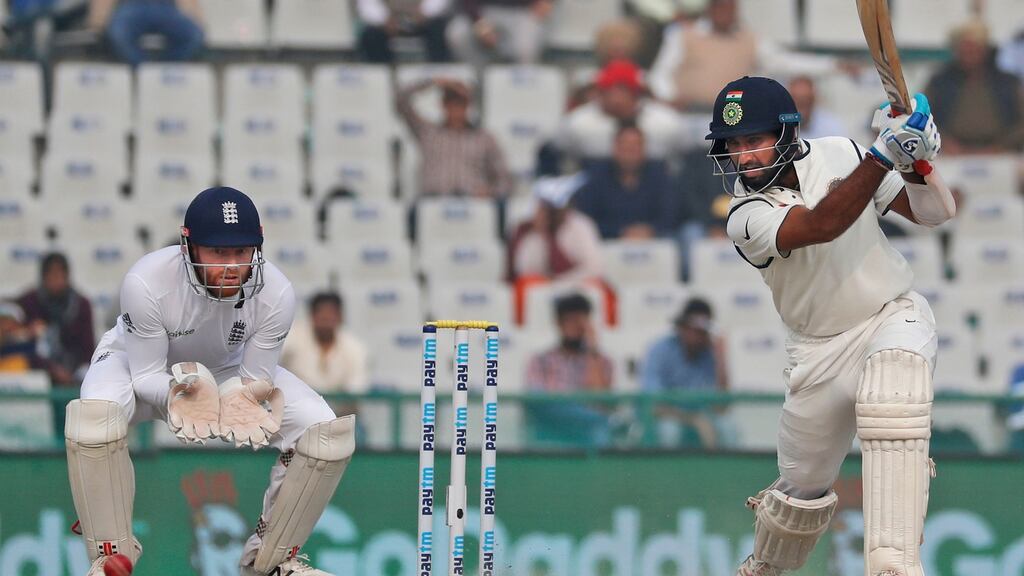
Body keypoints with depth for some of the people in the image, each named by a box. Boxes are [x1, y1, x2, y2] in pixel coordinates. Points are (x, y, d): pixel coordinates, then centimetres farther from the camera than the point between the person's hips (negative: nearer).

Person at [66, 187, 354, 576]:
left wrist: (243, 397, -40)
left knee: (328, 432, -18)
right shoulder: (146, 283, -36)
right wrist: (177, 393, -47)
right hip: (143, 366, -3)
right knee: (93, 417, -38)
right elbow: (145, 375, -24)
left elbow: (256, 377, -16)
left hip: (232, 371, 3)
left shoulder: (275, 293, -29)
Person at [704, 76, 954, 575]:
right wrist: (882, 156, -41)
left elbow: (933, 212, -2)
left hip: (894, 315, -1)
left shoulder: (838, 155, -5)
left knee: (888, 398, -34)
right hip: (822, 349, 1)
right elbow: (821, 225, -33)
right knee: (802, 487, 7)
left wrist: (917, 163, -23)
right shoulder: (747, 216, -13)